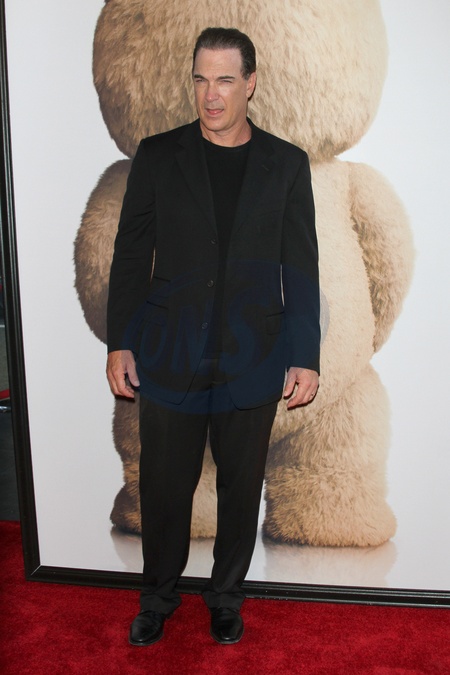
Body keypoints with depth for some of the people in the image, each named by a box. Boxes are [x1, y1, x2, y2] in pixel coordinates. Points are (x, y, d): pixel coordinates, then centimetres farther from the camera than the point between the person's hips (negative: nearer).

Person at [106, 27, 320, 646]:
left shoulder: (286, 164, 2)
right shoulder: (157, 155, 2)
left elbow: (301, 268, 2)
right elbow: (130, 255, 3)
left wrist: (306, 358, -2)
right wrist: (120, 343, 0)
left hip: (252, 362, 1)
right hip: (169, 358, 0)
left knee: (241, 487, 13)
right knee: (164, 486, 11)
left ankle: (227, 596, 37)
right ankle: (158, 596, 36)